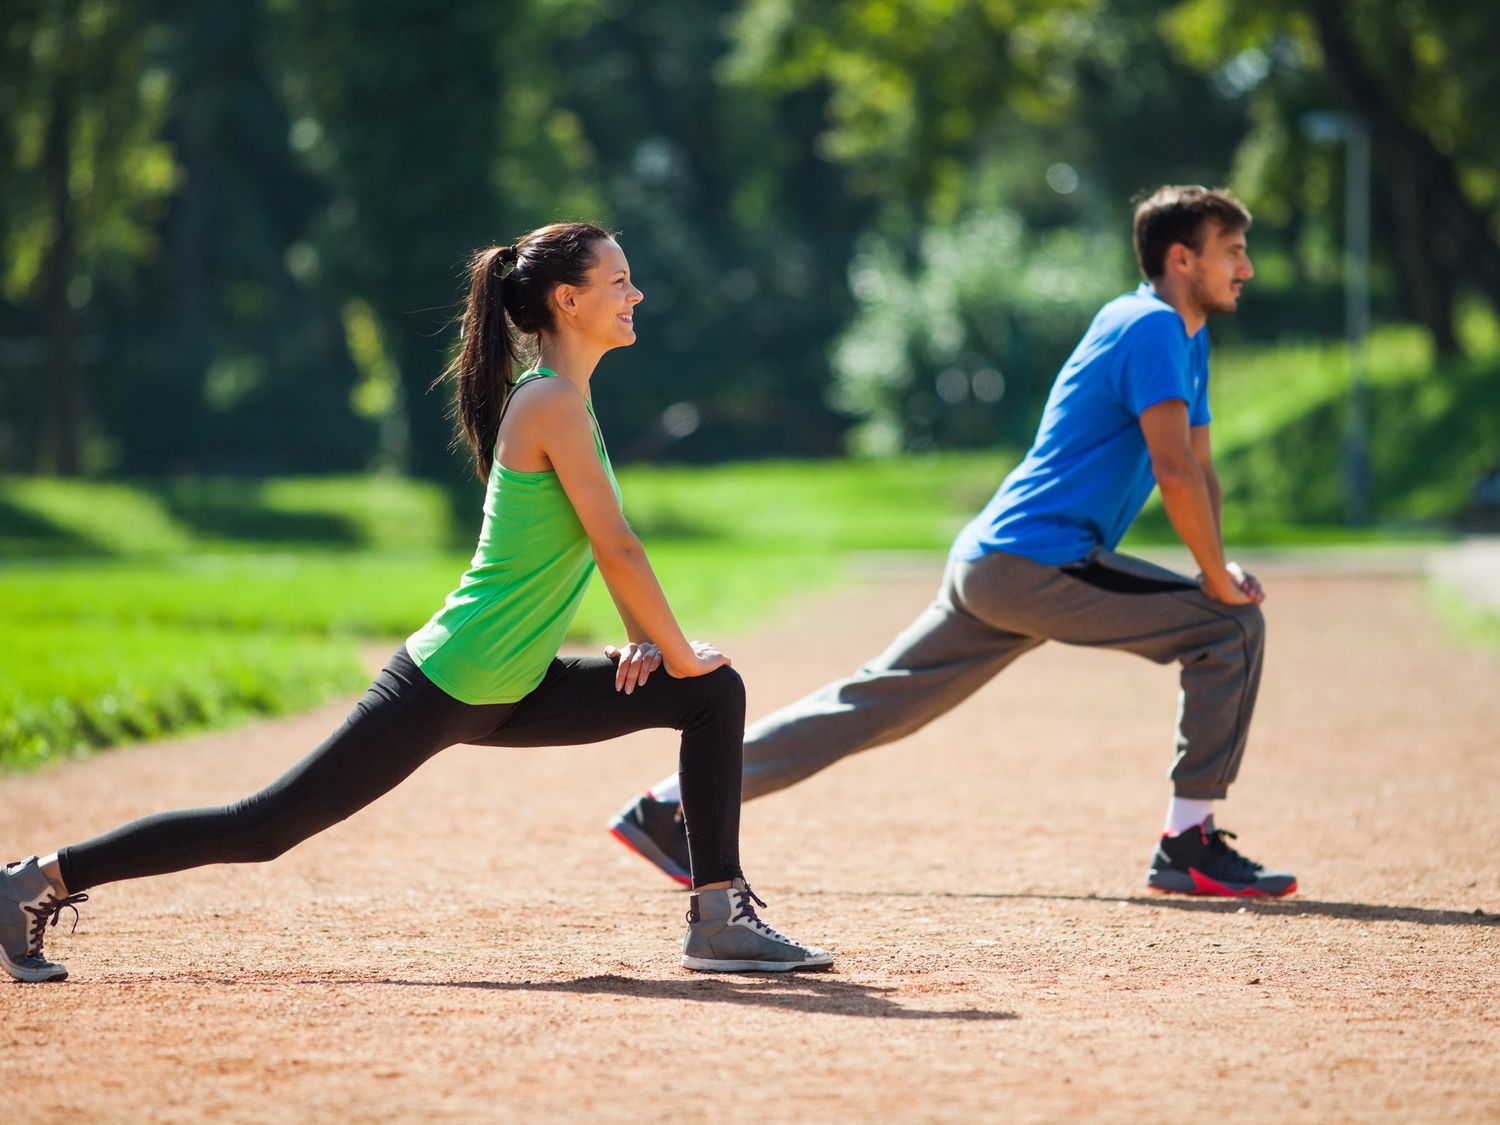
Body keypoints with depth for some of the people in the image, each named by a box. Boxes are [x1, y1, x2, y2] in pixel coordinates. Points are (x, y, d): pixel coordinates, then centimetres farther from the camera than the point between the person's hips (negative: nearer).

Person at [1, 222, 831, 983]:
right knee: (264, 828, -7)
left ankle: (721, 920, 6)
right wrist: (674, 653, -9)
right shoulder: (552, 402, -17)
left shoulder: (562, 397, 12)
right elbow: (616, 547, -19)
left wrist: (643, 640, 9)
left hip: (510, 691, 10)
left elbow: (606, 545, 21)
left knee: (716, 694, 5)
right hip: (443, 688, -10)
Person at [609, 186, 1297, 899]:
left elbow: (1197, 466, 24)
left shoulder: (1184, 334, 19)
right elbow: (1175, 473, -22)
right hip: (1036, 564, -10)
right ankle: (1188, 846, -9)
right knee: (1232, 626, -10)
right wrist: (1217, 580, -14)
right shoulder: (1154, 328, -12)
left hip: (987, 565, 10)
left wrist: (1215, 568, 9)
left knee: (872, 704, 11)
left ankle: (669, 809, 12)